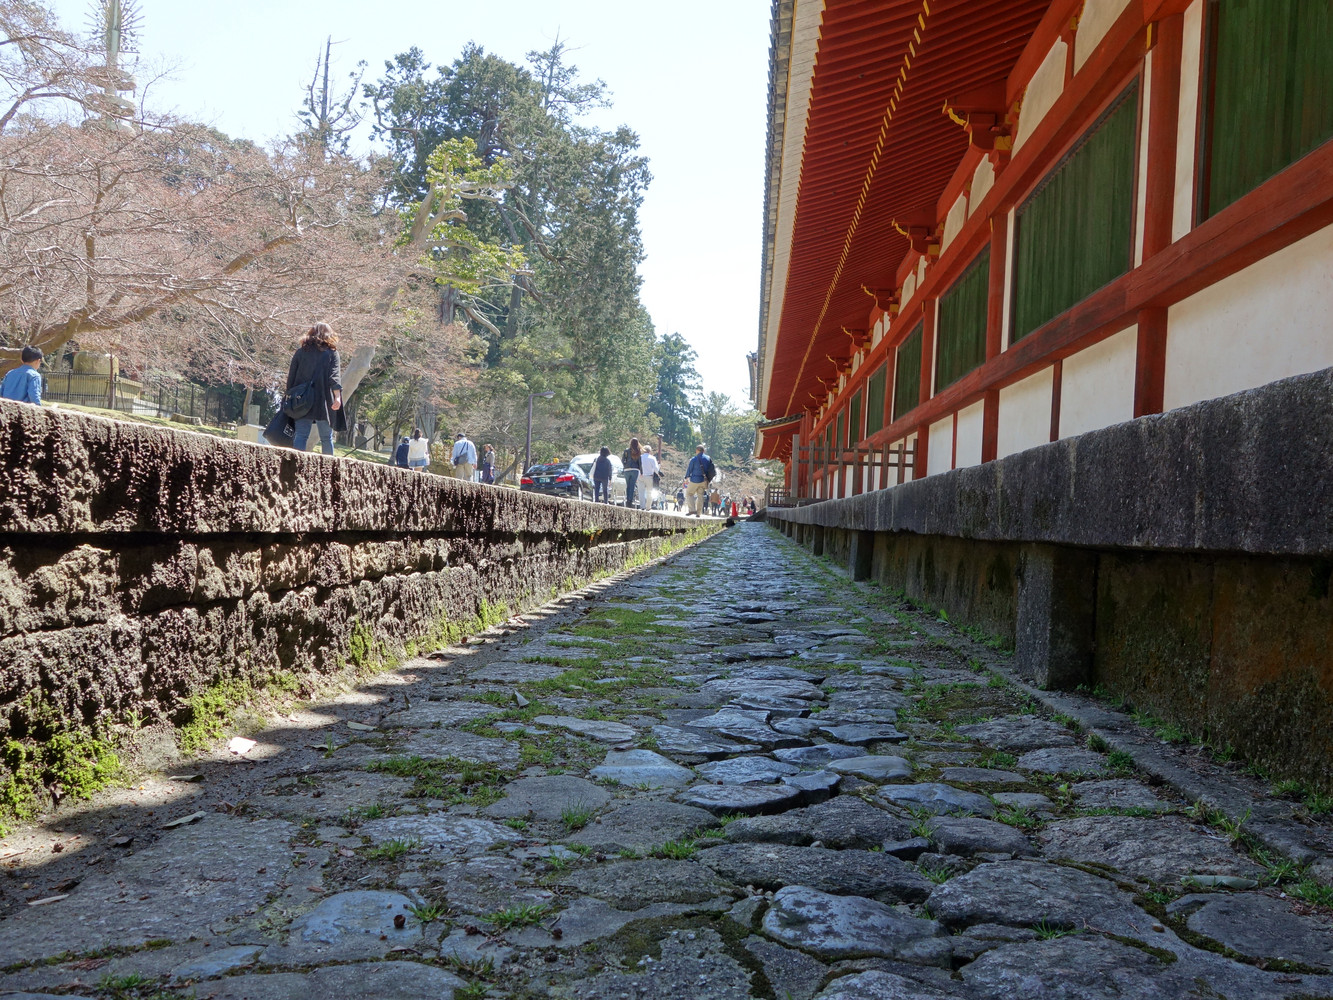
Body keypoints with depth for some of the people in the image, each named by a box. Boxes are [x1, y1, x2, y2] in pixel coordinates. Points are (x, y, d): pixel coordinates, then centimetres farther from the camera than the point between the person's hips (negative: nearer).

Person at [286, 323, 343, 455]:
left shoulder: (300, 351, 12)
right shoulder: (331, 352, 5)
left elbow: (291, 376, 11)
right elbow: (335, 376, -8)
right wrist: (337, 397, -15)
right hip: (324, 402, -2)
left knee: (301, 435, -2)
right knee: (326, 437, 4)